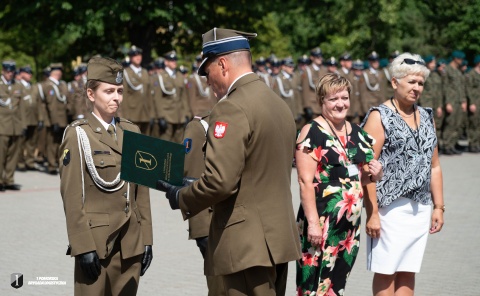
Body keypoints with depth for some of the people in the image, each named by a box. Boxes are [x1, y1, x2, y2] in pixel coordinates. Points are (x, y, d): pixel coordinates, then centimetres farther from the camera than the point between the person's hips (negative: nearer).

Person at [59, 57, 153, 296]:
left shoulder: (132, 132, 12)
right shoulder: (78, 135, -4)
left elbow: (141, 191, 12)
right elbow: (72, 197, -10)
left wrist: (146, 239, 8)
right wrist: (83, 247, -15)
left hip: (130, 242, 5)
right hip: (96, 241, -5)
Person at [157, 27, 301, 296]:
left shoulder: (232, 109, -15)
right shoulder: (279, 103, 13)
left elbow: (220, 181, -23)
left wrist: (182, 199, -4)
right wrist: (196, 186, 20)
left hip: (248, 246, -9)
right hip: (279, 239, 9)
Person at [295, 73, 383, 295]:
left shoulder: (356, 133, 12)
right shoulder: (312, 133, -9)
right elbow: (306, 181, -15)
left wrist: (373, 175, 0)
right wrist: (313, 222, -21)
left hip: (351, 225, 7)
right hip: (321, 223, -7)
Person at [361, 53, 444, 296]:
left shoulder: (426, 118, 15)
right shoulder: (380, 117, -5)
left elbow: (434, 166, 18)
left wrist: (438, 206, 12)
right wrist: (372, 213, -17)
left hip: (420, 209, 6)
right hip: (389, 208, -6)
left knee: (408, 272, 9)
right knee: (385, 272, -1)